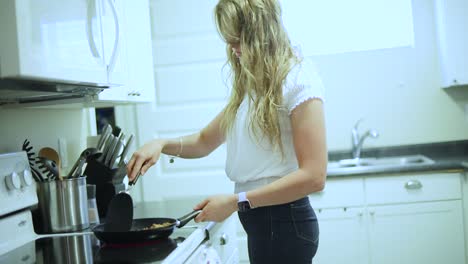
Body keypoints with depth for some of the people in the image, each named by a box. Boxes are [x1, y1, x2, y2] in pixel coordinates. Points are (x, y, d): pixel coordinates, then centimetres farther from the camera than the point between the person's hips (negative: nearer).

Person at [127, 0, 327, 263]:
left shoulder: (299, 79, -13)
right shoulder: (250, 86, 12)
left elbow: (313, 176, -20)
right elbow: (205, 141, 20)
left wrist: (236, 201, -19)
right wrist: (162, 144, 1)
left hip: (283, 221, -7)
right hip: (259, 220, 7)